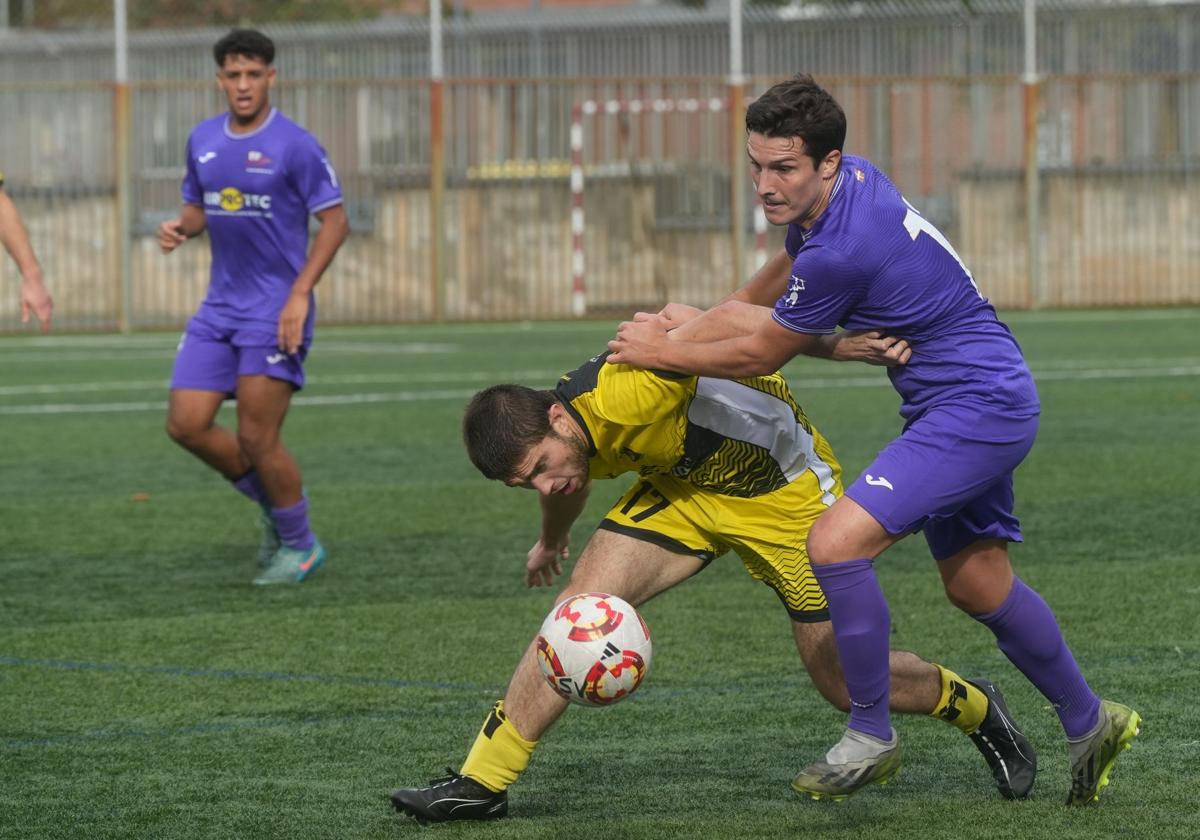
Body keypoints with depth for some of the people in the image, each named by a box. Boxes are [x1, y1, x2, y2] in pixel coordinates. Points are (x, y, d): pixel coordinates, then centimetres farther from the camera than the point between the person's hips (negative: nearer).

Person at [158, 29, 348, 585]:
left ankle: (300, 545, 14)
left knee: (257, 438, -7)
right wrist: (179, 227, -4)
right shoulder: (203, 140, 8)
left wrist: (299, 295, -18)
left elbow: (334, 221, -10)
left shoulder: (295, 146, -11)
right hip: (220, 308, 6)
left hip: (276, 311, -6)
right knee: (186, 424, -1)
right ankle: (274, 505, 21)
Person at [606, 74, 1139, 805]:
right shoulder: (846, 185, 0)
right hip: (986, 401, 11)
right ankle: (1091, 723, 36)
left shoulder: (844, 249, -29)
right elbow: (774, 292, 21)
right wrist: (691, 325, 15)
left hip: (977, 408, -11)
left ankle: (872, 736, -5)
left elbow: (760, 354, -13)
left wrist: (662, 352, 0)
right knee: (977, 586, 20)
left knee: (837, 543, -19)